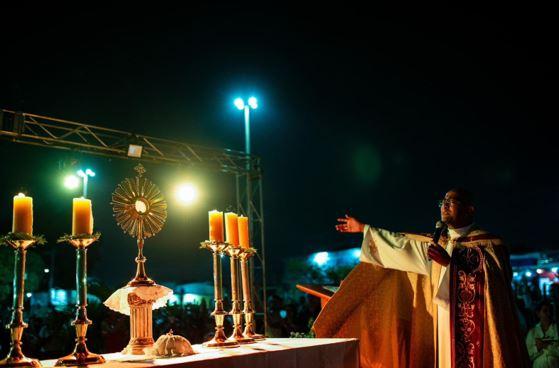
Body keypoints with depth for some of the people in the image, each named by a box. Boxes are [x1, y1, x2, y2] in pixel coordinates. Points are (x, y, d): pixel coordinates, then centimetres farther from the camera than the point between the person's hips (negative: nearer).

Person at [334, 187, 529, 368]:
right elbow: (403, 245, 23)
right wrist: (364, 228, 26)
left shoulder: (489, 243, -3)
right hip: (449, 328, 5)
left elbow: (495, 279, -17)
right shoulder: (439, 244, 15)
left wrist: (450, 262, -17)